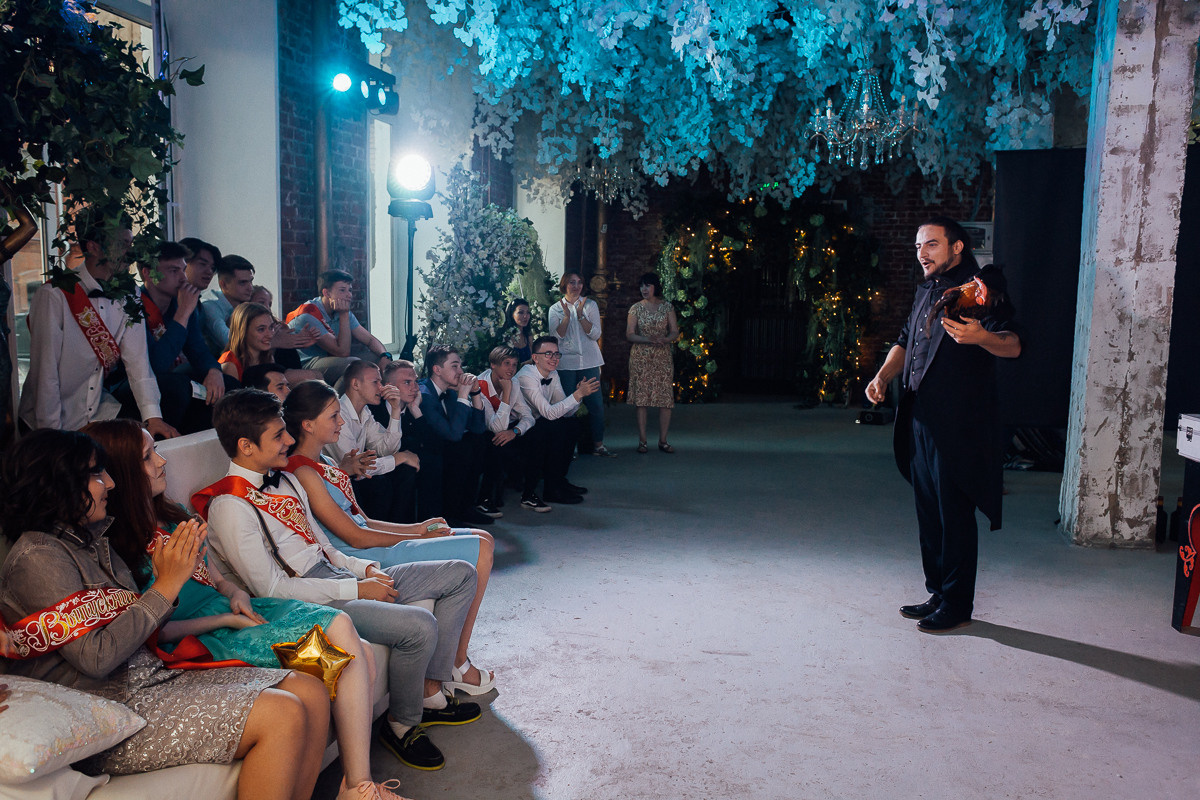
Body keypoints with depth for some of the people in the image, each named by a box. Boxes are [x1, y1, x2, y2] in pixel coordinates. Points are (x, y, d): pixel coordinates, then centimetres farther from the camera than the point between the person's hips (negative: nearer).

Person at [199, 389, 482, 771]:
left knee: (461, 575, 4)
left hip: (338, 575, 10)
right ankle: (402, 724, -4)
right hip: (307, 603, -9)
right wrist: (356, 590, -17)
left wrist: (367, 569, 3)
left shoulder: (284, 480, 13)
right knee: (420, 626, -31)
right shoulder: (228, 506, -15)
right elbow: (271, 589, -18)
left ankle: (430, 691, 5)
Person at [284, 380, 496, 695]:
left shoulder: (325, 462, 15)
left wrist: (417, 528, 3)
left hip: (370, 544, 10)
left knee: (482, 539, 8)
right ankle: (458, 666, -3)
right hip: (362, 560, -10)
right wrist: (420, 538, -9)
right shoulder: (302, 472, -16)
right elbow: (356, 537, -17)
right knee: (480, 550, -11)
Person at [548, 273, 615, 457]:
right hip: (566, 363, -1)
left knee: (596, 403, -2)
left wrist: (580, 315, -12)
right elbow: (557, 335, -3)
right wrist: (567, 316, -14)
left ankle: (598, 444, 6)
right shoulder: (555, 309, 8)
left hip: (589, 362, 1)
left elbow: (595, 334, -2)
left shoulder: (590, 305, 8)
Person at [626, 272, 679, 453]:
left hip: (662, 356, 1)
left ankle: (663, 440, 6)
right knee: (641, 398, -4)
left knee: (666, 399, -4)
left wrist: (664, 340, -16)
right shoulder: (636, 308, 4)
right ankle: (642, 440, 4)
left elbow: (675, 332, 5)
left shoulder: (667, 307, 6)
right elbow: (629, 334, 0)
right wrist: (648, 340, -15)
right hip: (640, 358, -1)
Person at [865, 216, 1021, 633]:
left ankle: (957, 603, 10)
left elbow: (1012, 346, -18)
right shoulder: (926, 291, 19)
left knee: (955, 515, -2)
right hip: (921, 421, 8)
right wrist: (883, 375, 9)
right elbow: (905, 342, 26)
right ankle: (937, 593, 26)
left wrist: (981, 337, -40)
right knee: (929, 512, 14)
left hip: (958, 424, -8)